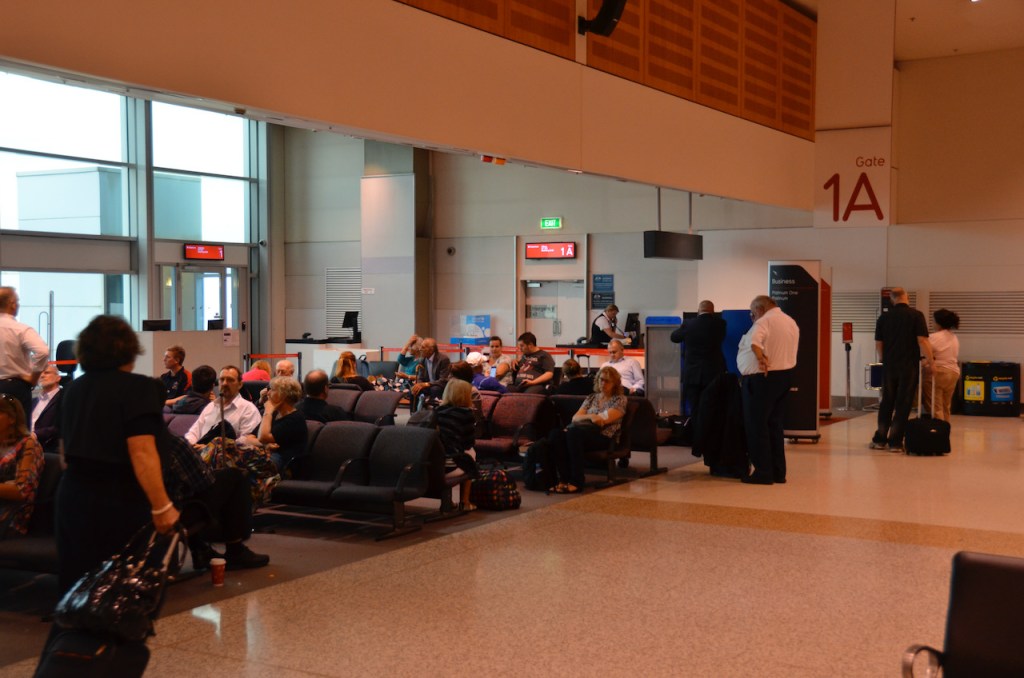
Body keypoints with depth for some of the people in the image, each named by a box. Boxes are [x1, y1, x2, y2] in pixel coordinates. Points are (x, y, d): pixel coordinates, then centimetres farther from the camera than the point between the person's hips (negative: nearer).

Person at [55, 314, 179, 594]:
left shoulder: (75, 388, 12)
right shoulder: (138, 388, -11)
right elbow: (141, 452, -21)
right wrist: (162, 506, -22)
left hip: (72, 494, 7)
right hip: (118, 499, -7)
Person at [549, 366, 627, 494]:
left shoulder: (620, 399, 10)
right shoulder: (592, 397, 26)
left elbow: (605, 419, -5)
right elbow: (575, 418, 14)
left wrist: (584, 418, 2)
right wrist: (591, 417, -7)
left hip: (605, 437, -5)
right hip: (586, 432, 5)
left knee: (573, 433, -37)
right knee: (557, 436, -27)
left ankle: (576, 482, -38)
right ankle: (564, 478, -30)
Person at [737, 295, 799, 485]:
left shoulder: (765, 321, -14)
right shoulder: (791, 322, 15)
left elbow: (754, 341, -33)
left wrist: (761, 359, -29)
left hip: (763, 377, -9)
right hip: (785, 375, 9)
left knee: (757, 425, -2)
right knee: (775, 424, 14)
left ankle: (763, 472, -1)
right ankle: (778, 472, 17)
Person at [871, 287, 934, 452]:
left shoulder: (883, 317, 4)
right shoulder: (916, 315, -7)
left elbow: (878, 344, 7)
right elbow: (922, 341, -14)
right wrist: (929, 361, -5)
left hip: (889, 366, 3)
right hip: (909, 366, -3)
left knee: (887, 402, 13)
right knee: (903, 404, 2)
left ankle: (880, 439, 16)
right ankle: (895, 442, 2)